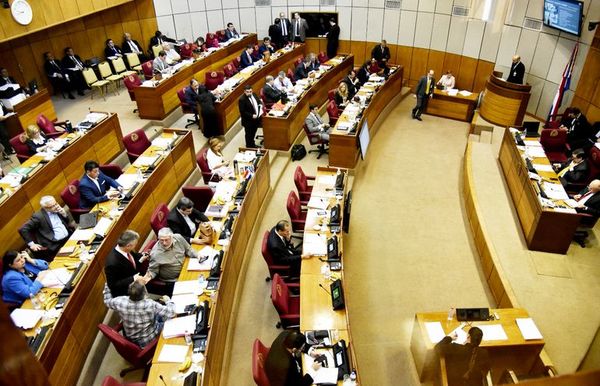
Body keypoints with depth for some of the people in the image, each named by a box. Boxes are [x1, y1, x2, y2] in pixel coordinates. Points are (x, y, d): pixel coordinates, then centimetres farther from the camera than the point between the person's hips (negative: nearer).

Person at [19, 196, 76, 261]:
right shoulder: (38, 216, -8)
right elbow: (23, 229, -7)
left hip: (69, 237, 7)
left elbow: (71, 222, 17)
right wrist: (31, 244, -10)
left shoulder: (57, 209, 9)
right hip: (55, 245, -7)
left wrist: (65, 214, -3)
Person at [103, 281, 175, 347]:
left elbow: (107, 300, -3)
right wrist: (168, 300, -8)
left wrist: (106, 285, 11)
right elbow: (171, 312, -26)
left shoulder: (120, 302, -25)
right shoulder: (151, 305, -35)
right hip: (148, 341, -4)